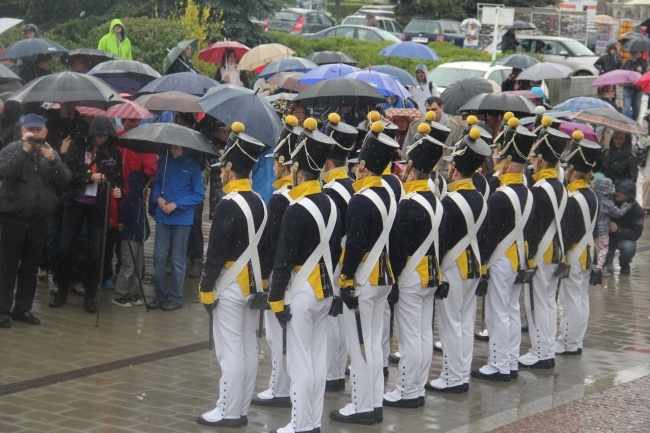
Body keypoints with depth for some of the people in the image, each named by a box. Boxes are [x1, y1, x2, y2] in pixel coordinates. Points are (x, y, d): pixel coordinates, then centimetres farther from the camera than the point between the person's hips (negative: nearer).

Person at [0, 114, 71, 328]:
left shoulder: (50, 153, 10)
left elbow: (65, 181, -1)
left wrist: (52, 161, -15)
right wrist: (24, 150, -24)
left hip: (38, 220, 5)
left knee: (31, 266, 10)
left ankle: (23, 308, 19)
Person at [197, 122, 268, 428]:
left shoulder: (228, 205, -18)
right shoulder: (259, 202, 8)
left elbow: (217, 251, -19)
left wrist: (206, 288, -12)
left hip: (230, 286, -9)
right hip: (252, 284, 9)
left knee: (230, 351, -4)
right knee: (248, 349, 10)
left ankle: (228, 412, 0)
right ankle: (241, 409, 17)